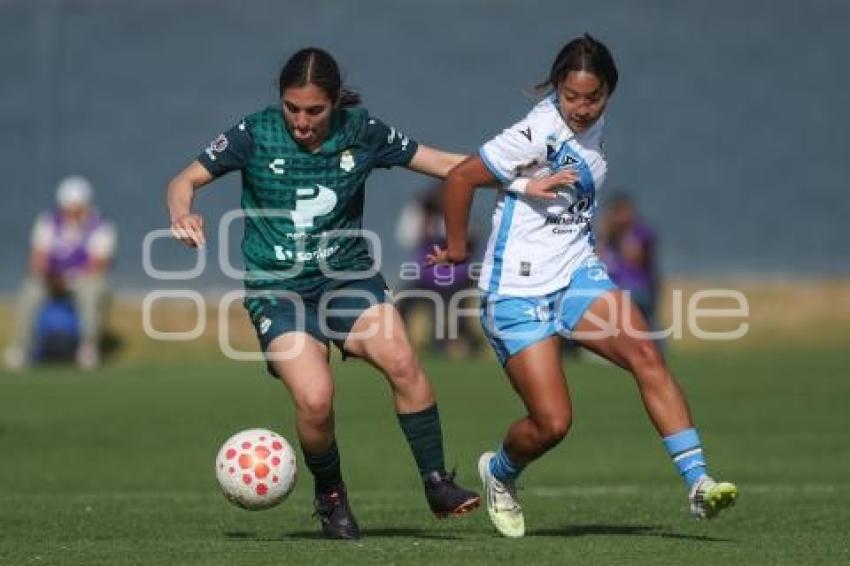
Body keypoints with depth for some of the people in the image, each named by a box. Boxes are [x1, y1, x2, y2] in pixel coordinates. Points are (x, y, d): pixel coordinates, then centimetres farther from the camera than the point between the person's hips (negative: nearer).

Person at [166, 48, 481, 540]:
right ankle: (331, 498, 7)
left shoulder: (361, 131, -3)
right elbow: (185, 180, -2)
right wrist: (182, 216, -24)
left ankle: (437, 482, -11)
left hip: (349, 276, 2)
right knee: (315, 400, -22)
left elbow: (443, 163, 3)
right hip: (278, 290, -1)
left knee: (401, 360, -26)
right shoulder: (256, 134, -8)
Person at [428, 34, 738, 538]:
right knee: (553, 423, -9)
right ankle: (500, 474, 25)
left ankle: (698, 482, -20)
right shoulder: (539, 132, -20)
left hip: (577, 273, 6)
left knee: (647, 356, -17)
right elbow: (461, 178, -13)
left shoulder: (592, 125, 3)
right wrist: (457, 249, -2)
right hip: (519, 290, -6)